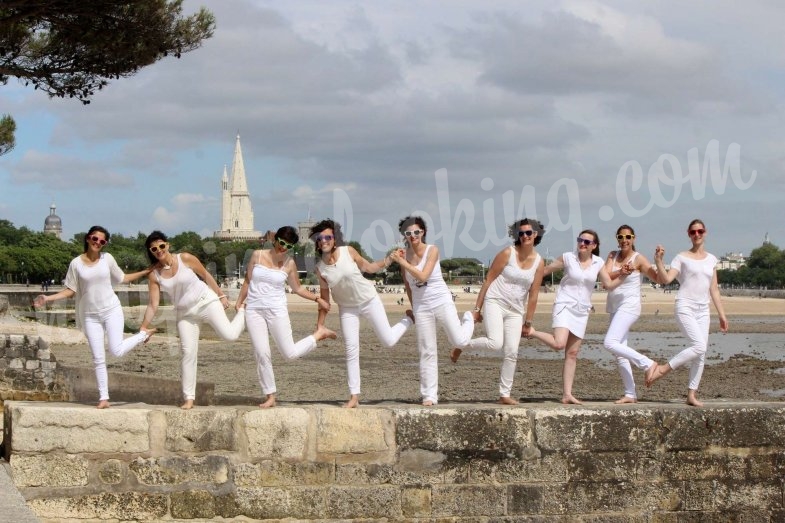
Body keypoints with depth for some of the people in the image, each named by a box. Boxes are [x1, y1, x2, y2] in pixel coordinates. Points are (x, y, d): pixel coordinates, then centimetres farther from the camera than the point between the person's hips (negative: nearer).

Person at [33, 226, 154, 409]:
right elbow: (70, 290, 2)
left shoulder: (107, 258, -1)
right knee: (98, 358, 1)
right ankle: (103, 398, 8)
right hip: (90, 316, 1)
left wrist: (146, 271, 8)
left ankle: (143, 334, 10)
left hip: (111, 310, -1)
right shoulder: (76, 263, -2)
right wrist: (47, 298, -9)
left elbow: (122, 278, 11)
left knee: (117, 350, -17)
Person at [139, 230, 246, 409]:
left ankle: (243, 313, 14)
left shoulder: (186, 259, -11)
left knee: (229, 334, -21)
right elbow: (153, 305, -6)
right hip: (185, 313, 2)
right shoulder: (154, 275, -6)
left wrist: (221, 295, 4)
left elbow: (206, 275, 1)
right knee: (188, 353, -5)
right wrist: (143, 328, -12)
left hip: (206, 301, -2)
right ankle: (189, 398, 3)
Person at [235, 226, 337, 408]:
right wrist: (239, 302, 18)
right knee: (261, 354, -6)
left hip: (277, 310, -1)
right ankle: (270, 397, 3)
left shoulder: (289, 263, 1)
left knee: (290, 353, -4)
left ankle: (320, 333, 22)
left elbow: (297, 288, 14)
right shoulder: (258, 255, 2)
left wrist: (317, 298, 6)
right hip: (254, 310, 1)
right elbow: (248, 280, 14)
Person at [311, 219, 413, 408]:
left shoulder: (348, 251, -16)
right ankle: (354, 396, 5)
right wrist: (320, 324, 0)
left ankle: (408, 318, 29)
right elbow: (324, 296, -1)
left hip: (369, 300, -1)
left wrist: (389, 259, -13)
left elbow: (368, 267, 0)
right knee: (351, 351, -2)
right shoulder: (320, 268, -11)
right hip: (347, 308, 1)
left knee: (388, 341, -2)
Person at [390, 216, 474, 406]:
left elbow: (423, 276, -21)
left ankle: (469, 320, 25)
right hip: (421, 306, 3)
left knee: (459, 342, -9)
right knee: (427, 352, 1)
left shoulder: (432, 250, -9)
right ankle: (429, 395, 5)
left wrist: (401, 262, -22)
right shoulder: (404, 254, 2)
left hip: (442, 301, -3)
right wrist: (413, 306, 18)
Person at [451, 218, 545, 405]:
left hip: (515, 310, 4)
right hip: (495, 302, -4)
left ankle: (505, 394, 9)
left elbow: (533, 294, 5)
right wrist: (477, 308, -6)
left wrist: (528, 322, 5)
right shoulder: (507, 253, -8)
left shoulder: (539, 262, 2)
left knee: (512, 353, -1)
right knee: (495, 343, -24)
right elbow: (488, 280, -5)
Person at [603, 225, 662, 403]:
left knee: (610, 343, -22)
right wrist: (620, 272, -24)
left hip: (629, 306, -7)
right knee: (620, 353, 5)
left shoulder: (638, 259, -5)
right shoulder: (612, 256, 10)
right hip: (615, 307, 7)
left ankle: (648, 363, -12)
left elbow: (658, 278, -12)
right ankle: (630, 394, 9)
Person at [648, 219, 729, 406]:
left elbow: (714, 289, 16)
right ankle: (664, 369, -8)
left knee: (701, 353, 0)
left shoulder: (711, 259, 14)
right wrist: (658, 261, -25)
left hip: (703, 310, 5)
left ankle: (691, 395, 5)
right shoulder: (682, 258, 1)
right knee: (699, 346, -22)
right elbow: (666, 279, -11)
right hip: (685, 307, -5)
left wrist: (722, 314, 14)